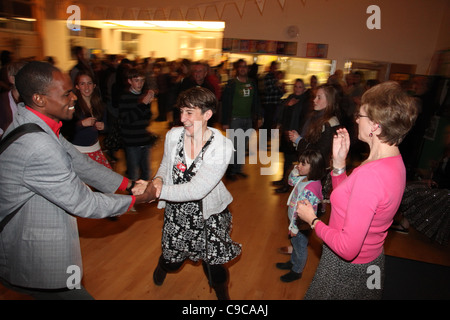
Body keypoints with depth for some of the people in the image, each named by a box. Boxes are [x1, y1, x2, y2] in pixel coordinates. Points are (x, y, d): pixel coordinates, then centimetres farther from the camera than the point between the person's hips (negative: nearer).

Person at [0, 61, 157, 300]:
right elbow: (83, 203, -25)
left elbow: (80, 164, 5)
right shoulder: (39, 147, -33)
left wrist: (127, 183, 2)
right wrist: (137, 199, -13)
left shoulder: (39, 127, -1)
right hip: (36, 262, -9)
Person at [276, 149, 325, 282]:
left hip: (301, 226, -8)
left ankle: (297, 271, 42)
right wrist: (295, 170, -7)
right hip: (295, 220, 8)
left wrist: (295, 228, -19)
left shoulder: (309, 189, -36)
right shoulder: (304, 178, -9)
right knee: (295, 244, 30)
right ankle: (293, 263, 55)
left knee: (300, 248, 17)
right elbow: (291, 181, 12)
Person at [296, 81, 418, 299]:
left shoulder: (370, 174, -34)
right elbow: (348, 198, 4)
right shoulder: (394, 161, -2)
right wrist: (339, 161, -5)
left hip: (347, 268, -9)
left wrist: (312, 220, -17)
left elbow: (347, 248, -31)